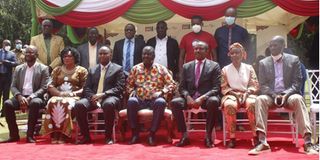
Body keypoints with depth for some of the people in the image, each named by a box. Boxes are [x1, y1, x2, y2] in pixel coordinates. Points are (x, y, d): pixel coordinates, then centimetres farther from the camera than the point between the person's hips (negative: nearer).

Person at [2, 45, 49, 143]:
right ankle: (14, 134, -16)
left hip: (35, 97, -4)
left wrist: (30, 97, -20)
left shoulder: (43, 69, 3)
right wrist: (19, 96, -13)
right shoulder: (18, 68, 15)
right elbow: (13, 86, 9)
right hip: (20, 97, 4)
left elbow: (44, 88, -6)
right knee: (7, 103, -27)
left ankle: (30, 135, -28)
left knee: (35, 103, -38)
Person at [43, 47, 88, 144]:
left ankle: (63, 134, -35)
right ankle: (54, 134, -34)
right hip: (58, 95, 3)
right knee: (53, 103, -33)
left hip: (74, 97, -3)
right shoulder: (57, 70, 21)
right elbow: (50, 86, 11)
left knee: (66, 103, -37)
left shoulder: (82, 70, 11)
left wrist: (72, 93, -14)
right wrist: (60, 93, -9)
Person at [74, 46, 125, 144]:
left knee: (108, 104, -39)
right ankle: (86, 136, -14)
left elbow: (119, 88, -3)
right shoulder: (92, 70, 21)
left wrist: (103, 94, -17)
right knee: (79, 105, -26)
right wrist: (92, 97, -10)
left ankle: (108, 136, -24)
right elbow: (86, 88, 14)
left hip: (110, 97, -4)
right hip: (93, 98, 4)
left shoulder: (118, 69, 9)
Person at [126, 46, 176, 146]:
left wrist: (161, 92, -12)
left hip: (155, 99, -1)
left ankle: (152, 134, -28)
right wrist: (132, 92, -2)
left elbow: (172, 84, 4)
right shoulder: (136, 69, 12)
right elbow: (129, 84, 19)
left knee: (161, 102, -36)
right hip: (140, 100, 2)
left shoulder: (161, 69, 6)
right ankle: (135, 134, -21)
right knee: (131, 101, -32)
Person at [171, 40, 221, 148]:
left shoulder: (214, 66, 6)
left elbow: (216, 88, -3)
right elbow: (182, 87, 10)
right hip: (190, 98, 3)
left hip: (207, 98, -2)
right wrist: (188, 97, -13)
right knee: (174, 102, -25)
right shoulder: (186, 66, 15)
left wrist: (202, 98, -19)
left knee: (214, 101, -36)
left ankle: (208, 136, -23)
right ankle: (184, 135, -17)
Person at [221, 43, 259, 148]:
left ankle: (256, 136, -30)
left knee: (252, 104, -37)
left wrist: (247, 92, -11)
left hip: (247, 94, 1)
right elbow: (224, 88, 6)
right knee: (229, 105, -37)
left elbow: (254, 85, 8)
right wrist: (235, 93, -11)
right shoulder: (225, 70, 12)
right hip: (232, 94, 0)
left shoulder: (249, 68, 14)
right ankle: (232, 137, -30)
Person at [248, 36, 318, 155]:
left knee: (298, 99, -36)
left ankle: (307, 142, -40)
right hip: (271, 96, 1)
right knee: (260, 99, -33)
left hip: (289, 95, -1)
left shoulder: (294, 60, 7)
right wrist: (274, 95, -16)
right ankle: (262, 142, -40)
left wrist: (286, 94, -18)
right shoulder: (263, 63, 10)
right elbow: (263, 85, 3)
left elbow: (297, 82, 0)